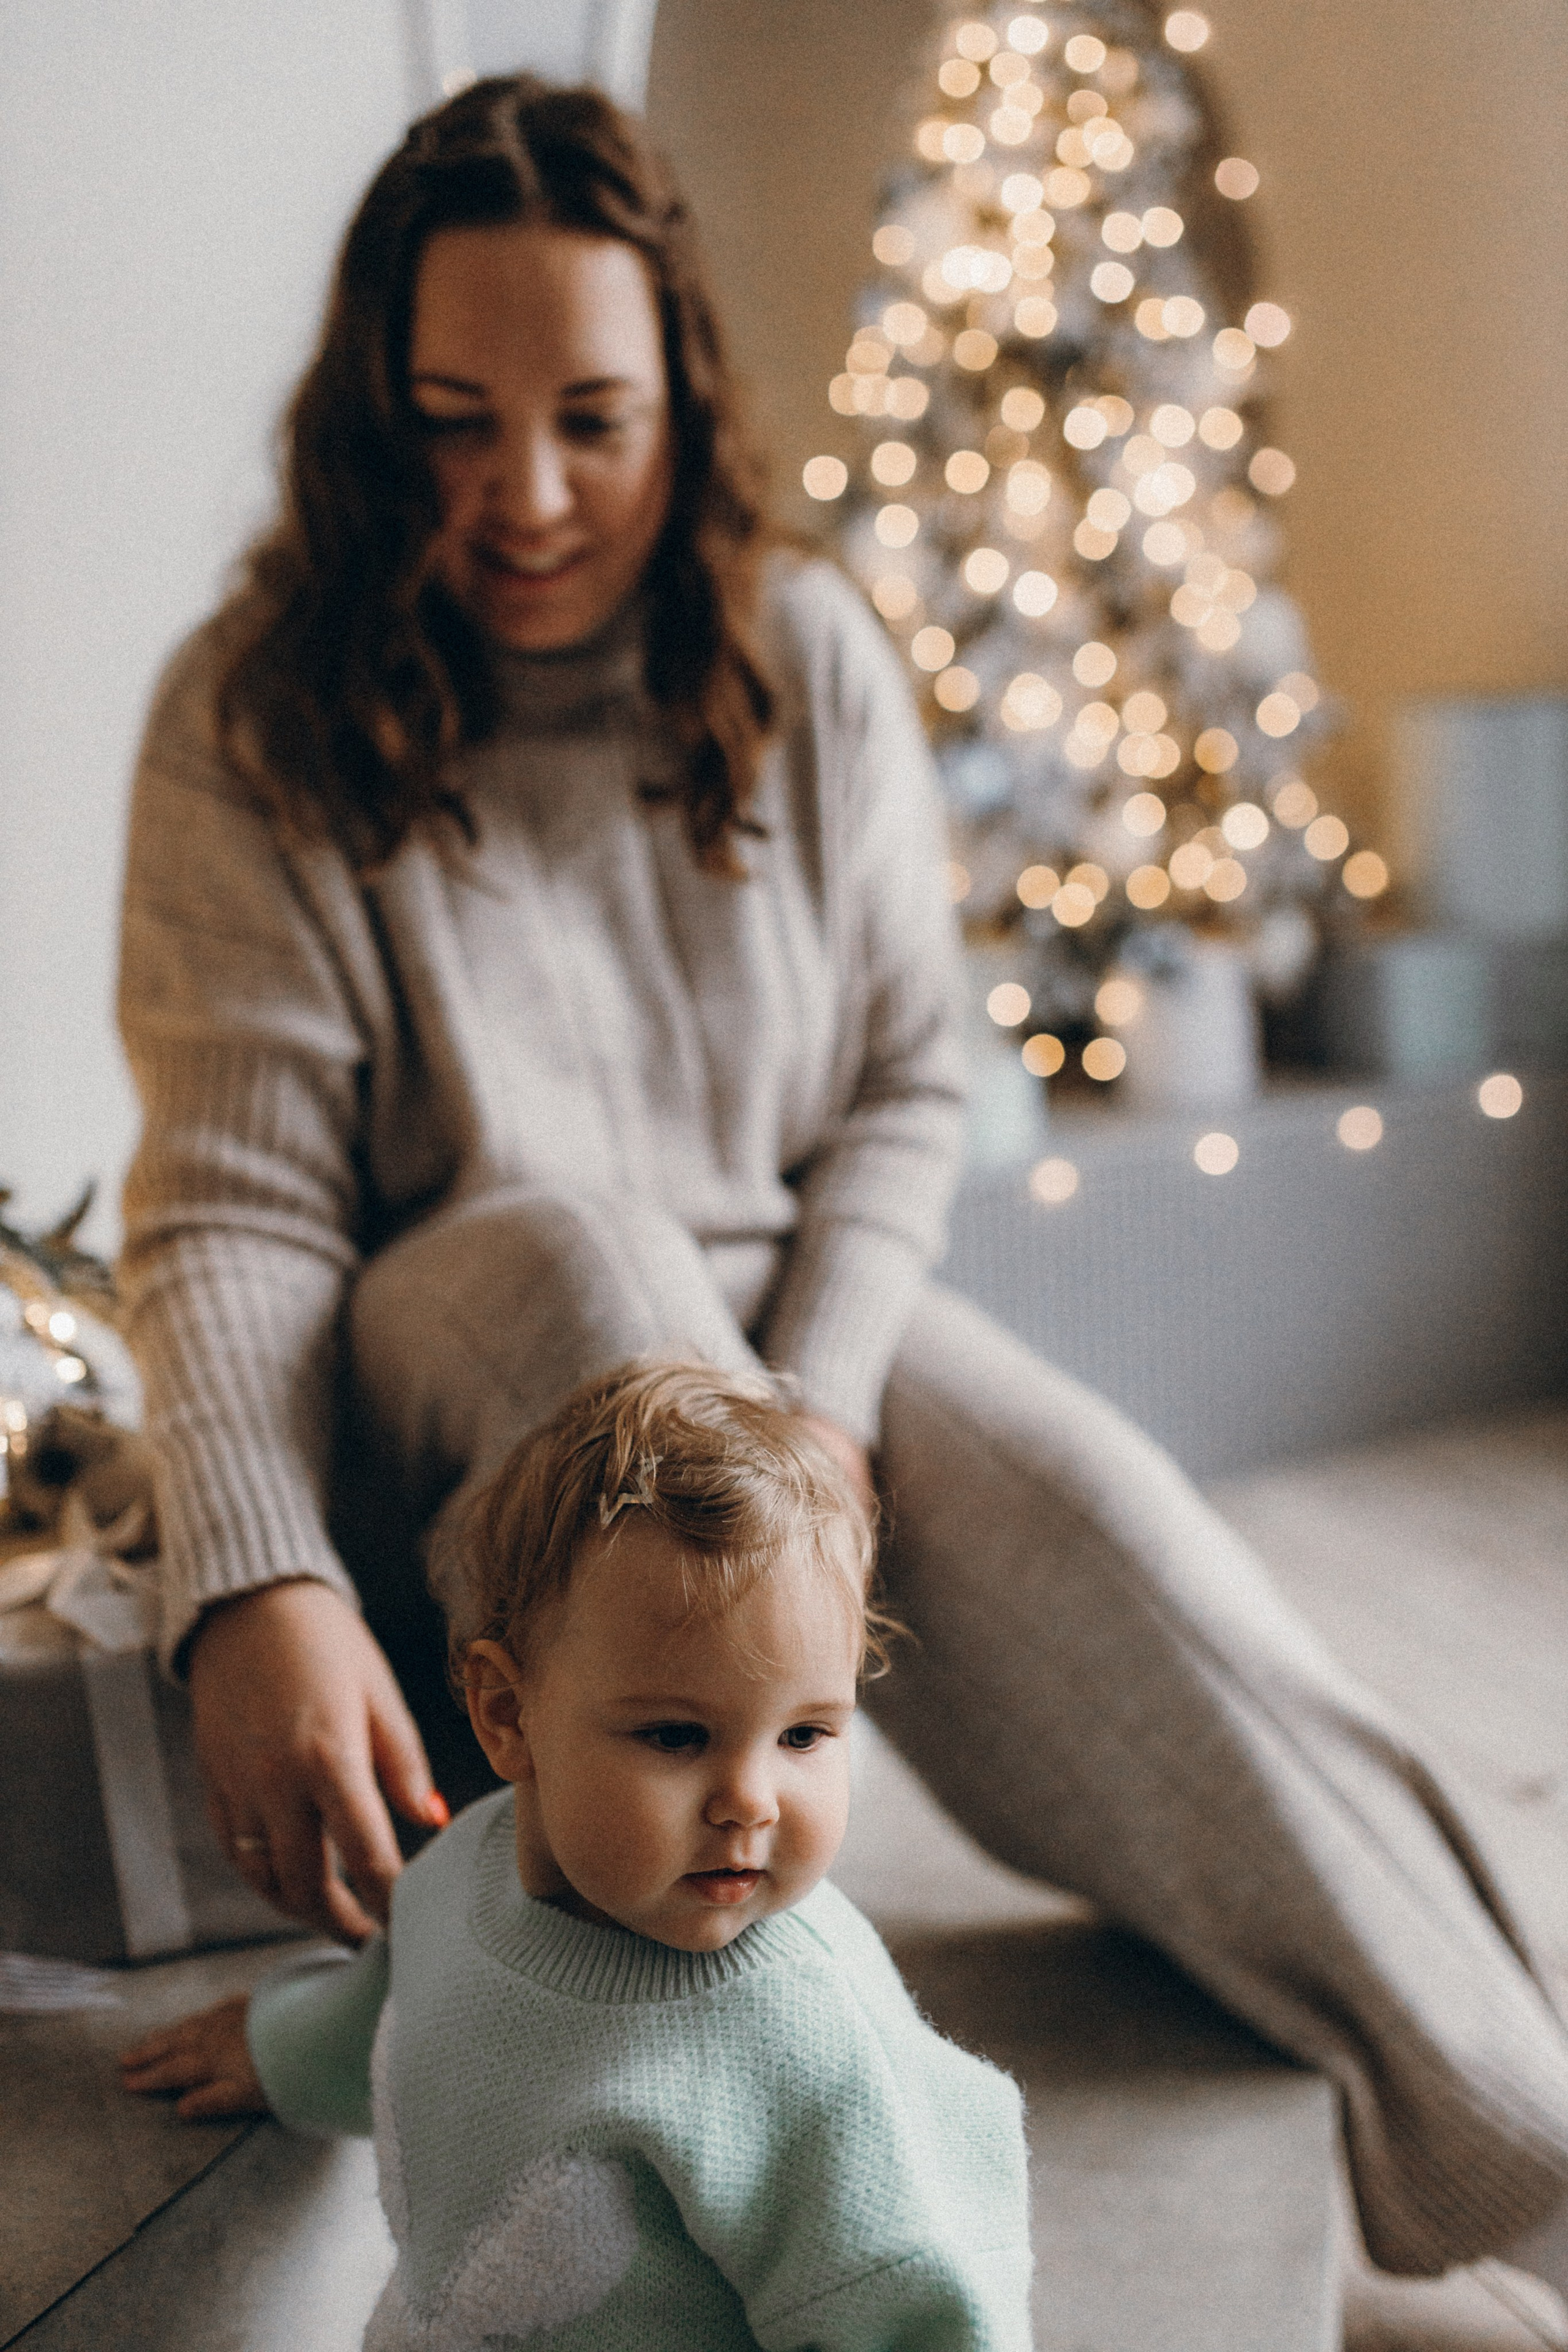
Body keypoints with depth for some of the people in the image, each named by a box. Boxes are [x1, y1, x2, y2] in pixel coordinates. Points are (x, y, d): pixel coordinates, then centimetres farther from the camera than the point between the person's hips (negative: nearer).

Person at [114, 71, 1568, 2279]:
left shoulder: (806, 658, -1)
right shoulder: (258, 722, -10)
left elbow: (902, 1094, 1)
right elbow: (231, 1203, -17)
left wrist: (820, 1394, -18)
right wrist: (258, 1592, -34)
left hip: (795, 1314, 2)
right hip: (441, 1381, -2)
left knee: (1089, 1514, -26)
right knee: (569, 1252, -36)